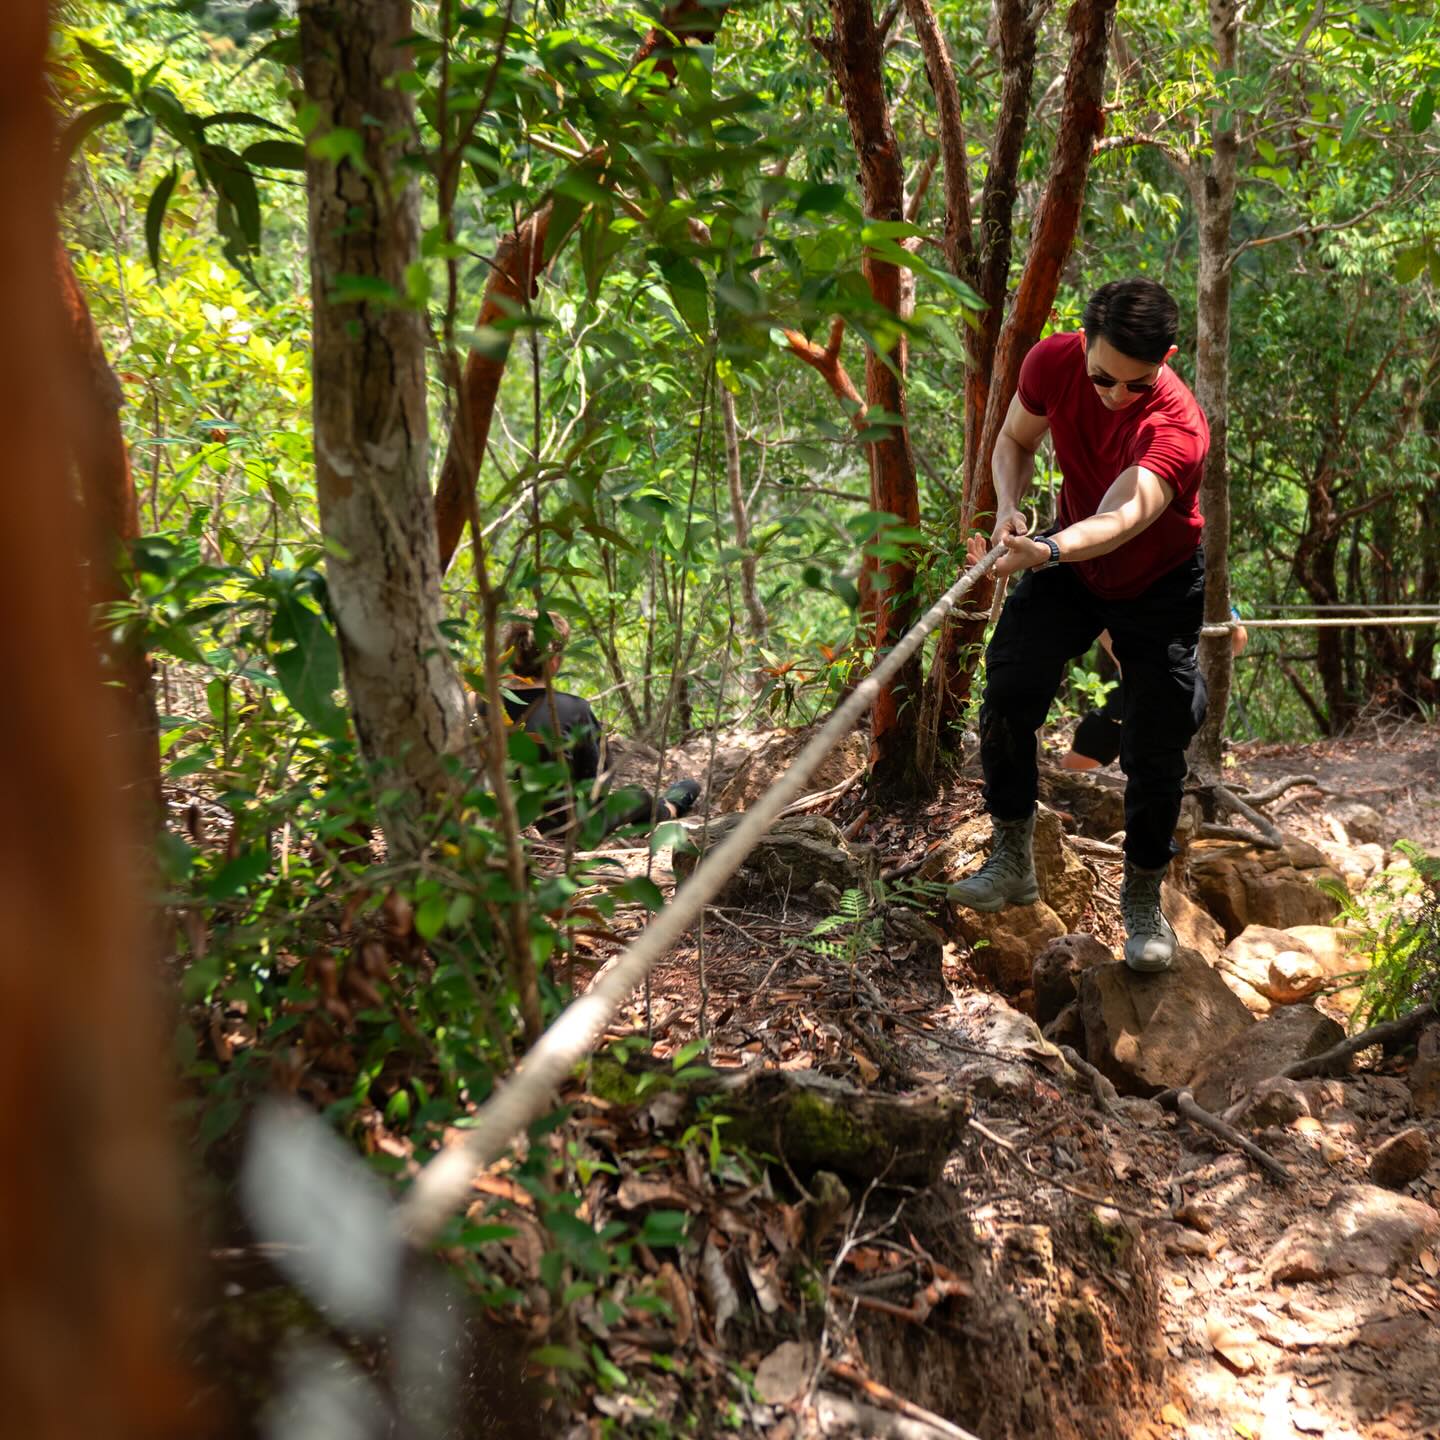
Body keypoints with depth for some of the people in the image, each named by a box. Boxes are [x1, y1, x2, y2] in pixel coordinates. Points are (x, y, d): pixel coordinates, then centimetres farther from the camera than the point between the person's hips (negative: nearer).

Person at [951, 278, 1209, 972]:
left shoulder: (1179, 427, -35)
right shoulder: (1052, 361, -20)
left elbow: (1122, 519, -51)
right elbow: (1015, 439, -1)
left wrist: (1046, 552, -71)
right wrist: (1009, 508, -21)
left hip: (1158, 584, -3)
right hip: (1067, 560, 4)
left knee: (1155, 747, -6)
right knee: (1007, 694, -10)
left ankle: (1143, 893, 17)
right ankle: (1012, 862, 7)